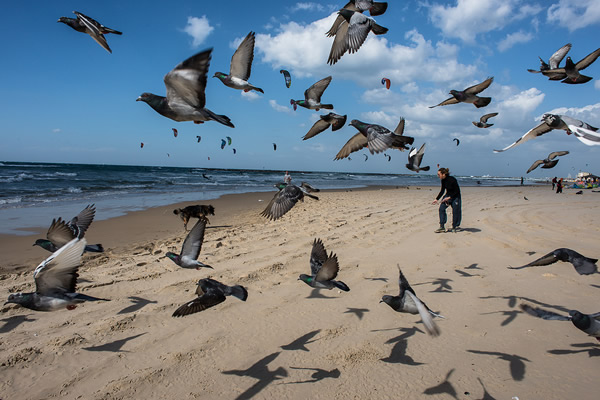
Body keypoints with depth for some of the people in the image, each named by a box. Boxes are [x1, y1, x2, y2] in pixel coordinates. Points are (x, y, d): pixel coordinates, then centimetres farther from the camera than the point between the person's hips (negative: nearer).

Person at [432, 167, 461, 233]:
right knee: (441, 208, -10)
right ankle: (442, 227, -7)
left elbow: (457, 191, -18)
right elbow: (442, 191, 8)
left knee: (455, 211, -1)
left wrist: (449, 197, -23)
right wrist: (437, 199, 3)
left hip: (455, 197, -6)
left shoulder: (452, 180, -25)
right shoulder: (443, 180, -4)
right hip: (448, 195, 6)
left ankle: (455, 227, 18)